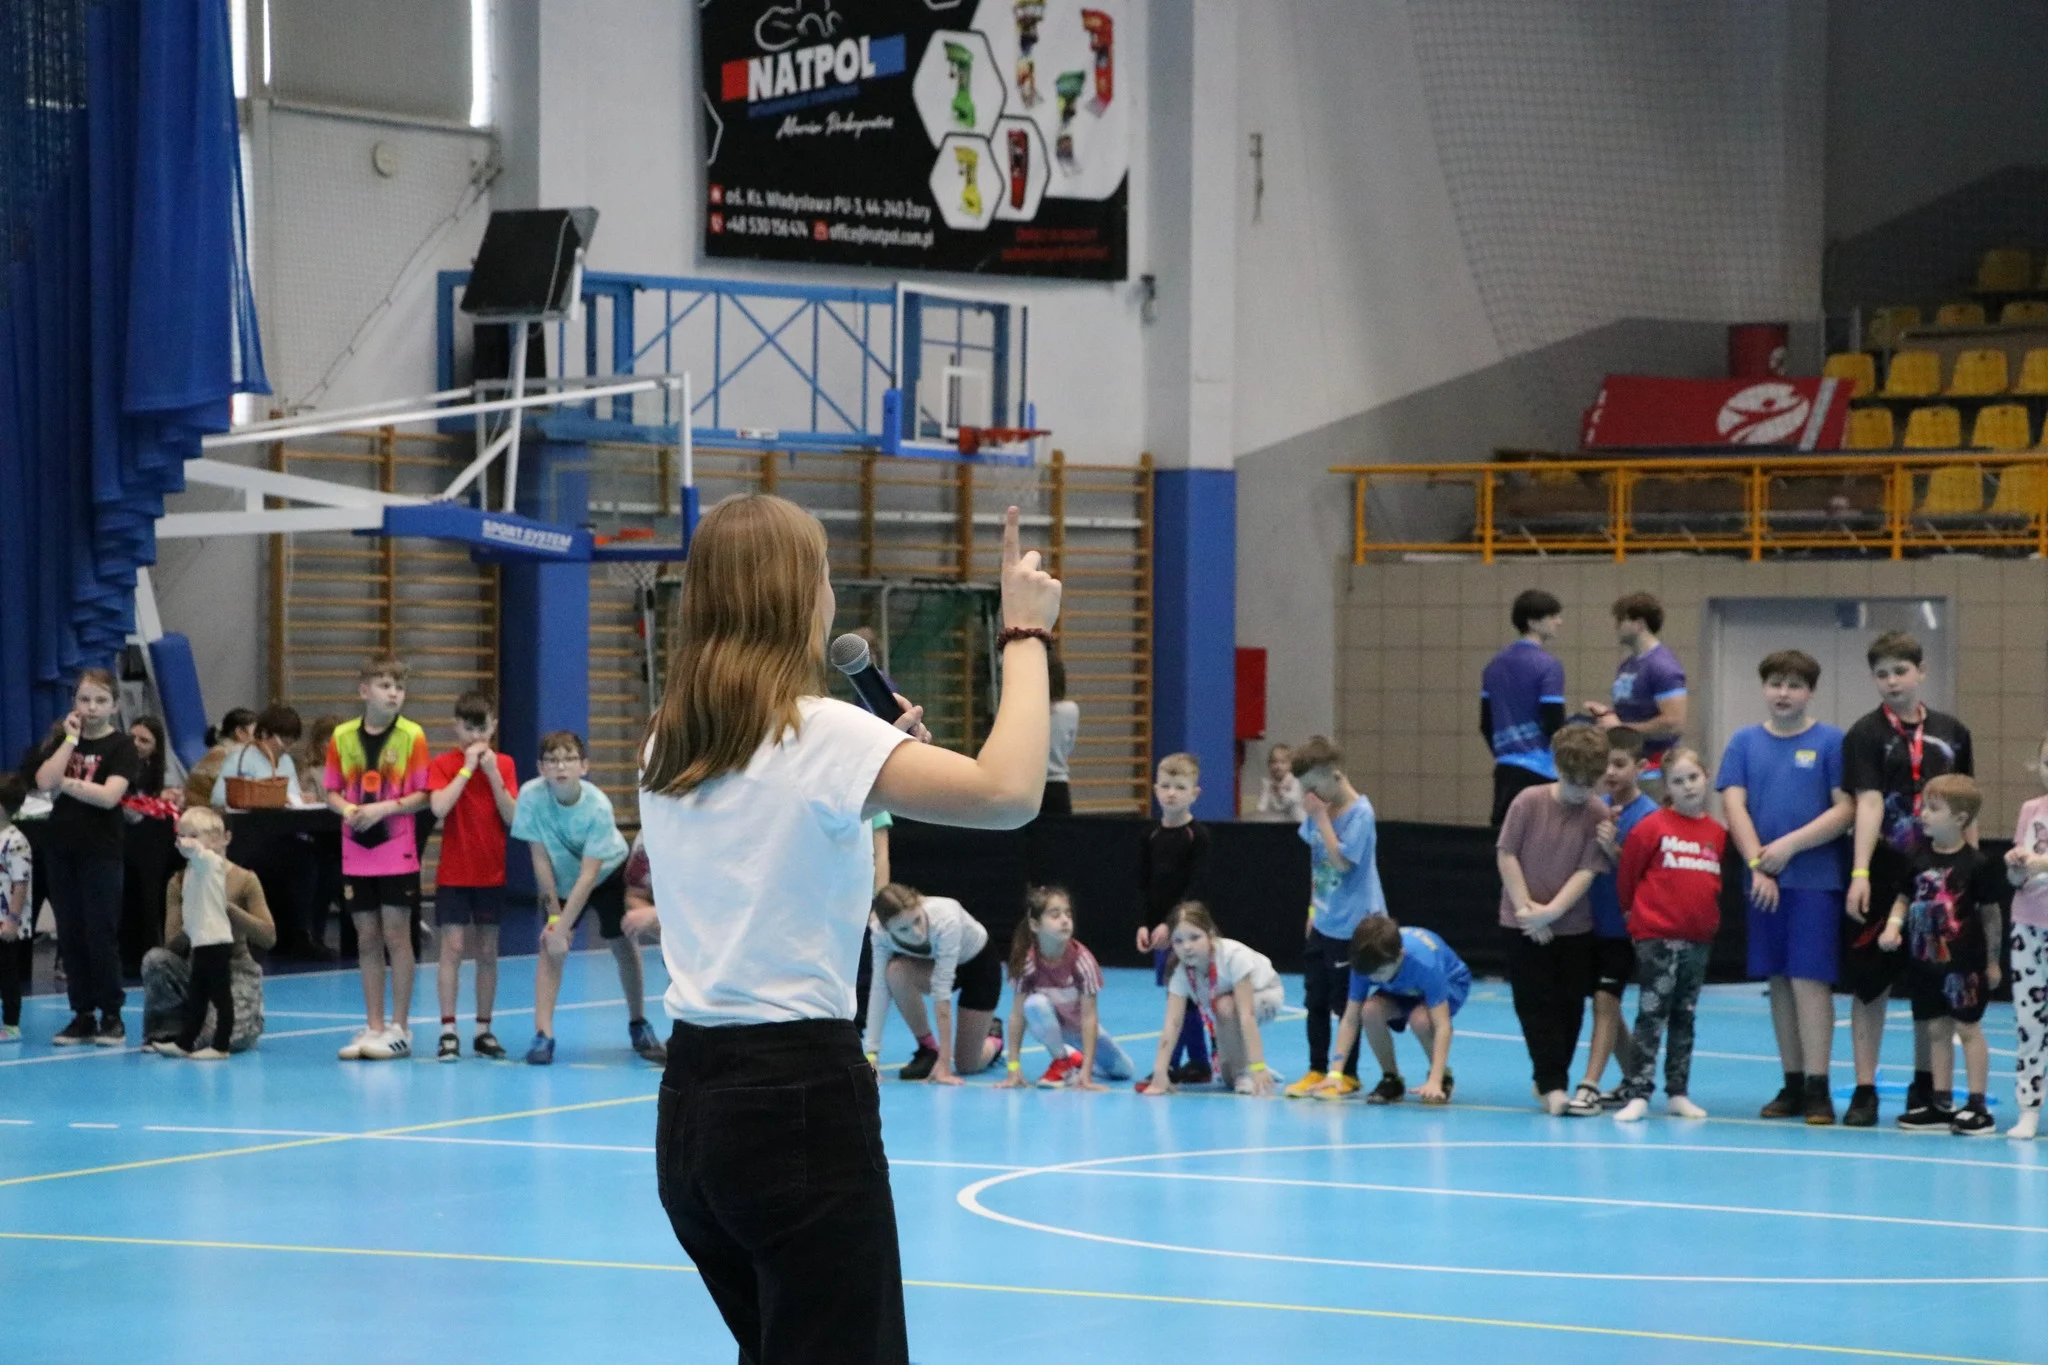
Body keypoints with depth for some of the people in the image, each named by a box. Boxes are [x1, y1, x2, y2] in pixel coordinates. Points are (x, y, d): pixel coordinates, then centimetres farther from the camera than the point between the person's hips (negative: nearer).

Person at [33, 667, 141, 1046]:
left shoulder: (120, 745, -3)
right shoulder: (64, 741, 10)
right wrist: (71, 739, -9)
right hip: (61, 848, 5)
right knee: (70, 934, 6)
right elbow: (44, 782, -7)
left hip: (101, 851, -5)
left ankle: (112, 1016, 5)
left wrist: (66, 783, -9)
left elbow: (109, 795, -17)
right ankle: (82, 1015, 12)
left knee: (101, 935, -3)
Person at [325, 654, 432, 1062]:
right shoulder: (342, 736, 4)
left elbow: (422, 796, -6)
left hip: (397, 852, -3)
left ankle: (399, 1029, 6)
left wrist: (384, 808, -19)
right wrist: (346, 808, -11)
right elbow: (331, 792, 10)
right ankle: (373, 1027, 16)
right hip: (355, 853, 3)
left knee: (396, 935, -2)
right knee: (367, 939, 8)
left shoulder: (412, 736, -5)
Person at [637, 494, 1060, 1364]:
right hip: (799, 1097, -8)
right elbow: (1009, 792, -25)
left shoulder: (666, 748, 9)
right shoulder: (820, 733, -14)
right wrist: (1025, 635, -13)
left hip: (691, 1100, 8)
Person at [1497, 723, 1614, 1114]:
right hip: (1525, 923, -1)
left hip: (1574, 925, 2)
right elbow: (1506, 855, -5)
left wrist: (1550, 911, -18)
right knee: (1538, 1005, -4)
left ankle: (1549, 1081, 17)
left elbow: (1587, 871, -10)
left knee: (1570, 1007, 5)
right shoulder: (1529, 802, -10)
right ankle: (1552, 1085, -3)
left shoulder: (1599, 813, -8)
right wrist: (1525, 906, -11)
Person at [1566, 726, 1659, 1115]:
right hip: (1593, 922, 7)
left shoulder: (1648, 815, -12)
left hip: (1623, 925, -6)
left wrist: (1610, 846, -29)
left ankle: (1589, 1086, -14)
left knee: (1605, 1000, -12)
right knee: (1607, 1005, 13)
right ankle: (1635, 1080, 27)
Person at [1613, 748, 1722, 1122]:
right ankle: (1638, 1094, -7)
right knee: (1651, 1014, -7)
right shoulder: (1653, 827, -9)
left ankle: (1678, 1094, 19)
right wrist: (1634, 910, 9)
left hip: (1700, 937, 5)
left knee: (1684, 1018, 12)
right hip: (1657, 936, -5)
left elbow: (1719, 882, 12)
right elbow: (1628, 873, 0)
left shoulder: (1718, 833, 2)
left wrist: (1712, 919, 8)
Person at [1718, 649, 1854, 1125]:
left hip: (1815, 879, -4)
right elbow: (1734, 805, 2)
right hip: (1763, 881, 4)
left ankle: (1817, 1086, -5)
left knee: (1809, 979, -7)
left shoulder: (1830, 742, 0)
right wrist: (1757, 865, -8)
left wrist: (1790, 845, -13)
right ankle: (1792, 1085, 14)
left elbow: (1846, 809, -6)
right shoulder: (1745, 742, 9)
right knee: (1779, 981, 7)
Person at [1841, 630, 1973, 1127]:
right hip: (1883, 877, -3)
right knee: (1870, 985, 1)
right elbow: (1869, 805, -15)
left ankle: (1925, 1087, 22)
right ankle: (1864, 1092, 7)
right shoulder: (1866, 735, -5)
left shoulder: (1951, 733, 8)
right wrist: (1860, 874, -25)